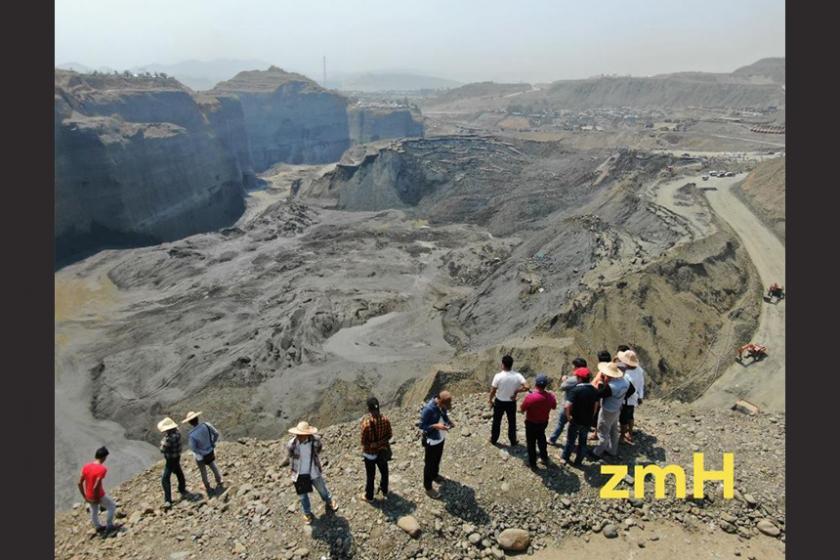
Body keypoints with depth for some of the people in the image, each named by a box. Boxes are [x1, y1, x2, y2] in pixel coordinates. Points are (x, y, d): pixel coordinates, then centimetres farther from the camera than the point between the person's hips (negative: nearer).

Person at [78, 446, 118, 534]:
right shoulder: (102, 469, -27)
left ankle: (98, 527, 49)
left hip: (89, 496, 6)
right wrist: (97, 499, -14)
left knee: (94, 511, 28)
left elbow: (80, 483, -1)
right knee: (112, 506, 19)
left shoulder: (86, 467, -7)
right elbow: (96, 487, -30)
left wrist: (84, 496, 11)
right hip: (99, 496, -6)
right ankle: (109, 526, 26)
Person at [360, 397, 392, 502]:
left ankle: (369, 496, 34)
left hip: (370, 453, -4)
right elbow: (389, 435, -5)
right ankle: (384, 491, 45)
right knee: (384, 472, 25)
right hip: (383, 451, 4)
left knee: (370, 476, 15)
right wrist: (380, 442, 2)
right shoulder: (385, 419, -15)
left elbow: (363, 441, -18)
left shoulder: (366, 422, -28)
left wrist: (371, 444, 1)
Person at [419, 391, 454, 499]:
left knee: (437, 459, 29)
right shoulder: (428, 409, -34)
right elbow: (422, 426, -24)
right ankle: (428, 488, 29)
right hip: (431, 441, -7)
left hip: (441, 437, 7)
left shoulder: (443, 404, -12)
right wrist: (436, 426, -35)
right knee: (429, 463, 12)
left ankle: (435, 475, 55)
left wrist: (448, 421, -12)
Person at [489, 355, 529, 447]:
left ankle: (494, 439, 34)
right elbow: (526, 387, -24)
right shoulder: (517, 376, -16)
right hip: (511, 403, 1)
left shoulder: (498, 376, -22)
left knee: (496, 422, 19)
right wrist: (516, 391, -9)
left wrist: (491, 401, 2)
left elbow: (493, 391, -15)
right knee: (512, 422, 19)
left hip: (499, 402, -1)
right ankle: (513, 442, 31)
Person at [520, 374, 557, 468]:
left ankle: (532, 463, 28)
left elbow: (522, 409, -16)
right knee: (541, 439, 30)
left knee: (531, 442, 16)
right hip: (544, 422, 4)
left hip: (531, 423, -4)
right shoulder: (551, 396, -17)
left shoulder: (530, 397, -31)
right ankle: (544, 458, 43)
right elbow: (554, 407, 3)